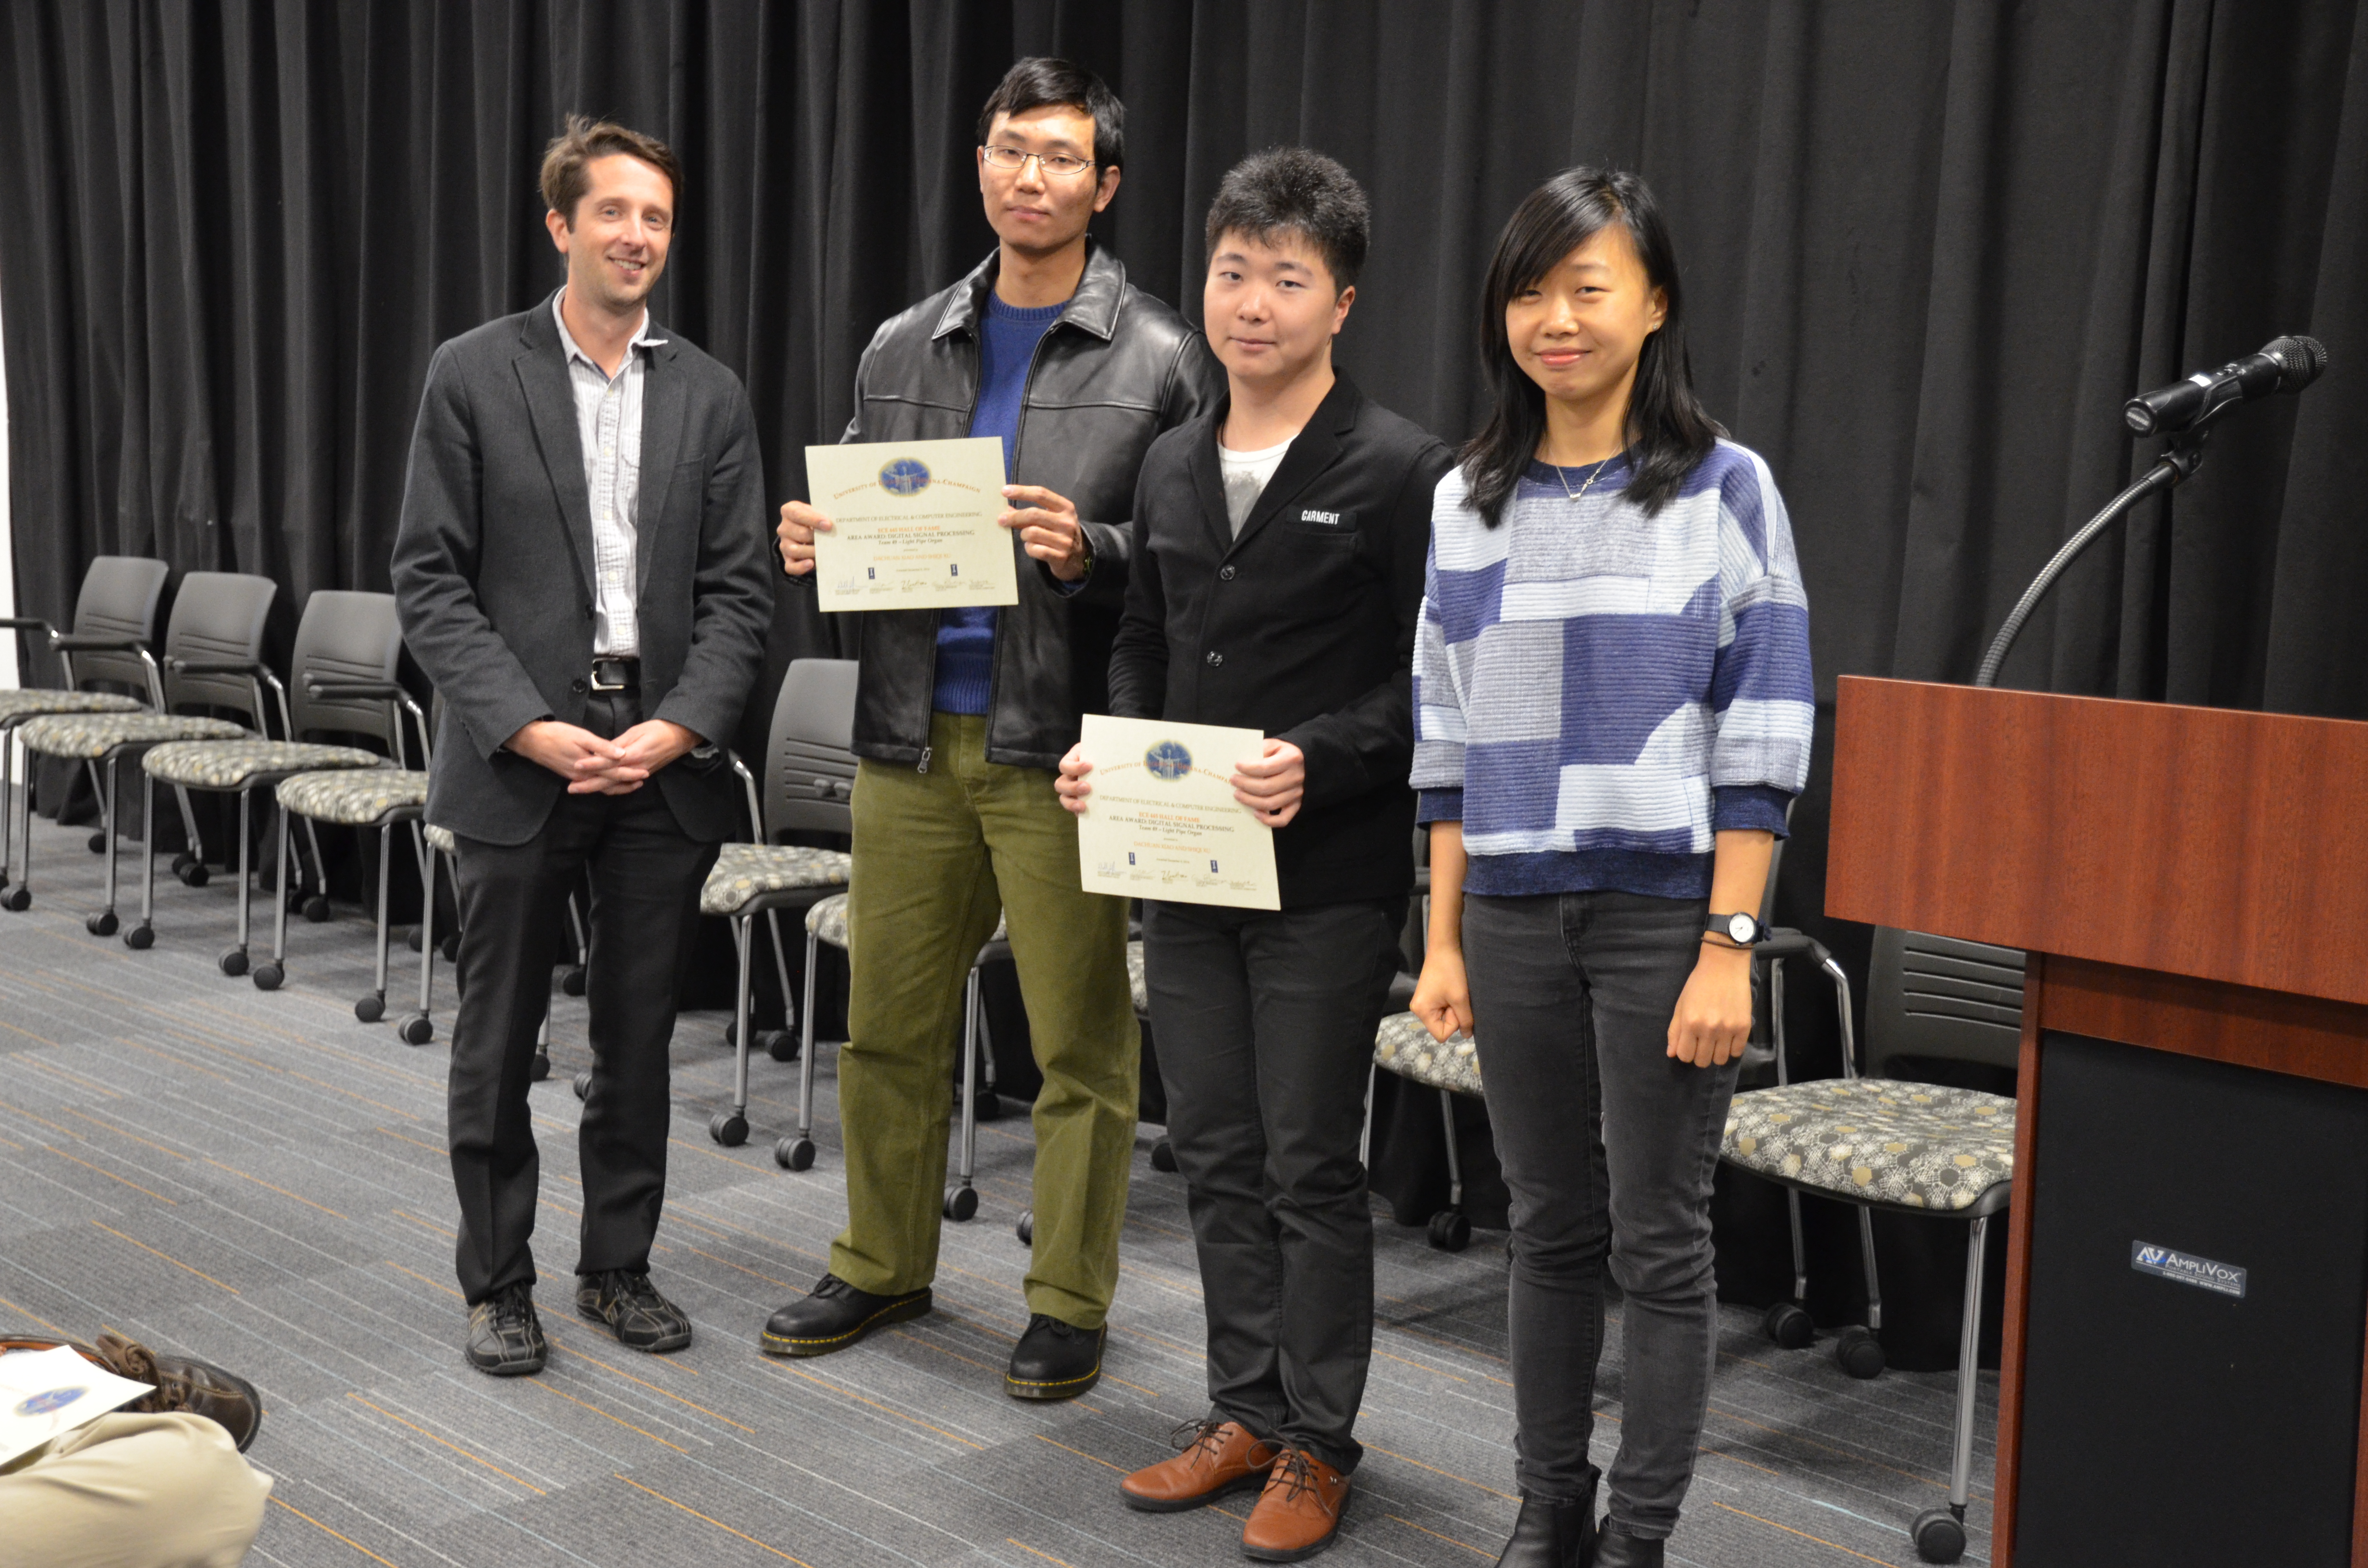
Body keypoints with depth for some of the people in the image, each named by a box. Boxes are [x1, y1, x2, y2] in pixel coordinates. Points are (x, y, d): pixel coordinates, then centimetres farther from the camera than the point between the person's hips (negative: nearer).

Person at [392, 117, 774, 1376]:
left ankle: (617, 1267, 25)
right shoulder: (473, 376, -1)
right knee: (497, 1037, 6)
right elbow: (430, 580, -5)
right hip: (518, 754, -2)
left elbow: (739, 589, 4)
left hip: (665, 756, 2)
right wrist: (531, 730, -15)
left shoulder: (709, 397, 7)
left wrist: (677, 729, -11)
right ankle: (496, 1282, 21)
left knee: (638, 1035, 10)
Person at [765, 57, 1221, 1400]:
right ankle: (885, 1266, 31)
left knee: (1083, 1042, 2)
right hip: (913, 736, 5)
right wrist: (816, 546, -3)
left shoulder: (1159, 358, -3)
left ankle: (1071, 1303, 17)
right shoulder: (904, 350, 12)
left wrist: (1091, 553, -23)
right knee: (889, 1023, 13)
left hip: (1061, 747, -5)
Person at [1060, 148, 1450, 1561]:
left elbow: (1431, 684, -10)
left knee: (1311, 1167, 3)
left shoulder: (1400, 471, -9)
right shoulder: (1172, 470, 11)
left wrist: (1317, 760, -24)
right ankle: (1248, 1412, 28)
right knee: (1218, 1155, 14)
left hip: (1327, 876, -6)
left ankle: (1319, 1445, 18)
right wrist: (1114, 752, 1)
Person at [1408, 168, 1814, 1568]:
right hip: (1515, 915, 4)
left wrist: (1729, 949, -13)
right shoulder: (1468, 503, 9)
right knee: (1550, 1228, 12)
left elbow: (1763, 742, -6)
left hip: (1667, 913, -4)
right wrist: (1446, 942, 7)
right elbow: (1448, 739, 11)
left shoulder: (1725, 490, -3)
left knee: (1660, 1242, 3)